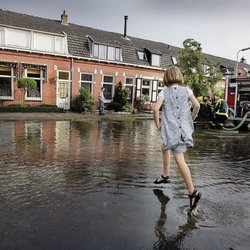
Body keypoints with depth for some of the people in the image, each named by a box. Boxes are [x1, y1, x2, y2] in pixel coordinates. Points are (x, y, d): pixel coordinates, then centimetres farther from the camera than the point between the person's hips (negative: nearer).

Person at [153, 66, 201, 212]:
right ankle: (165, 175, 26)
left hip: (171, 129, -4)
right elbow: (197, 105, -4)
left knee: (180, 160, 0)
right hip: (184, 128, 4)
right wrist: (191, 119, 11)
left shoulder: (164, 92, 1)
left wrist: (157, 124, 2)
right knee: (165, 148, 19)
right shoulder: (186, 90, 6)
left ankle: (192, 191, -2)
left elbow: (156, 109, -11)